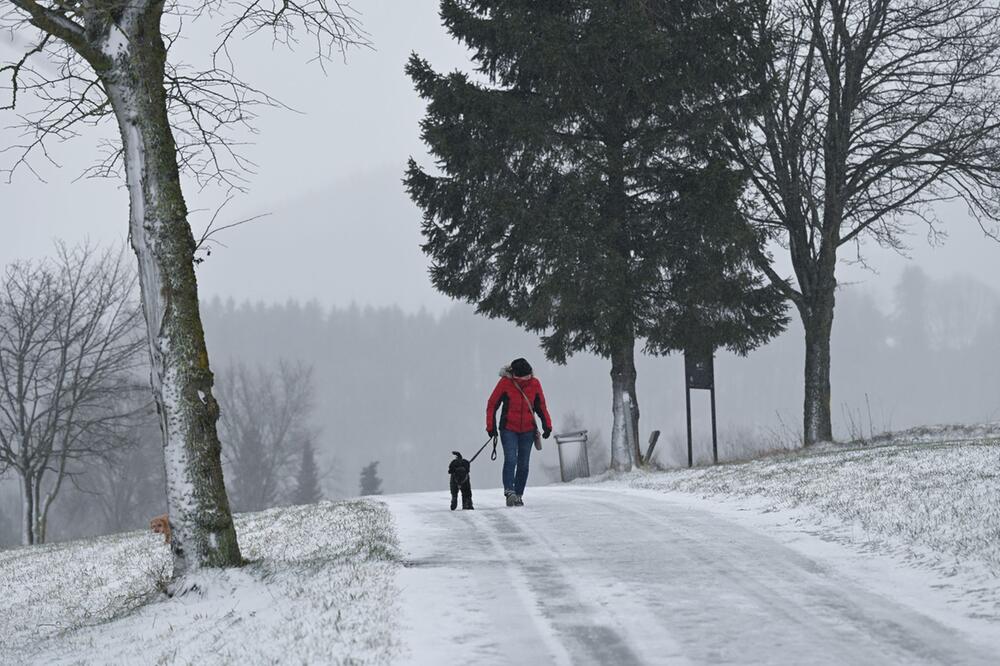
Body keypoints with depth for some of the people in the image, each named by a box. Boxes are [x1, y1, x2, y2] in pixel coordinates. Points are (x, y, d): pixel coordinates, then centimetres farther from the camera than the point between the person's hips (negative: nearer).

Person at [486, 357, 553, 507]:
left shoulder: (535, 384, -3)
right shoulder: (505, 383, -10)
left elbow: (541, 406, 10)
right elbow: (492, 404, -1)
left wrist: (547, 425, 1)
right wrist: (491, 426, -6)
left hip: (528, 431, 3)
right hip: (509, 429, -3)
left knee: (523, 464, 4)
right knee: (510, 460, -19)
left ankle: (518, 495, 11)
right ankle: (509, 492, -24)